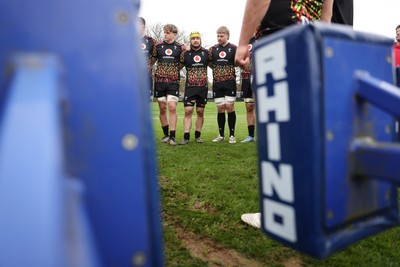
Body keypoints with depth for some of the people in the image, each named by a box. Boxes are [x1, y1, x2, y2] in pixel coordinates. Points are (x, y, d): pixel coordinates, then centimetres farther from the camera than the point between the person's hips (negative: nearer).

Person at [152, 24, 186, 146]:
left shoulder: (180, 47, 4)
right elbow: (151, 61, 16)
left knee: (172, 108, -12)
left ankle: (172, 136, -6)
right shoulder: (158, 46, 8)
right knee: (162, 108, 6)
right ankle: (165, 134, 20)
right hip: (159, 81, 2)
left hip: (173, 82, -2)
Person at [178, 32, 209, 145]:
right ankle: (186, 137, -4)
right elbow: (179, 66, 12)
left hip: (203, 86, 2)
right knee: (188, 111, -8)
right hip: (190, 86, -1)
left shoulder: (206, 52, 6)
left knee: (200, 112, 7)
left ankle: (198, 135, 18)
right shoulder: (185, 53, 3)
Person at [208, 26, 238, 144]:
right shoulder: (213, 49, 9)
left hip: (230, 82, -2)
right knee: (220, 109, 5)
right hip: (217, 82, 3)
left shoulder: (233, 48, 2)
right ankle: (221, 135, 16)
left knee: (230, 107, -4)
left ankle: (232, 135, 6)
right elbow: (209, 63, 15)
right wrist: (218, 70, 5)